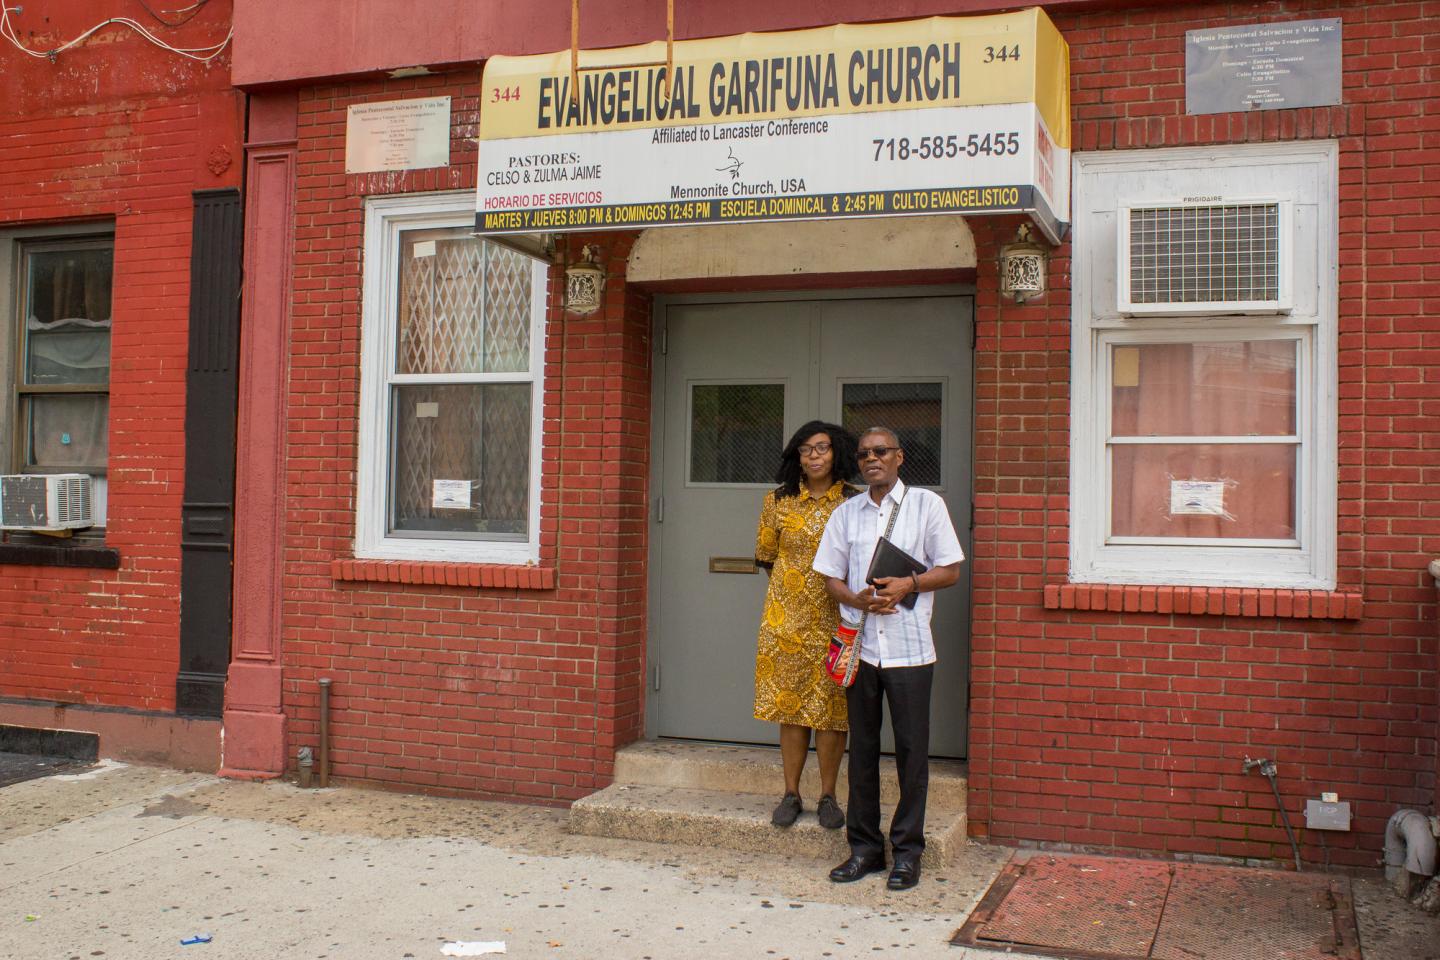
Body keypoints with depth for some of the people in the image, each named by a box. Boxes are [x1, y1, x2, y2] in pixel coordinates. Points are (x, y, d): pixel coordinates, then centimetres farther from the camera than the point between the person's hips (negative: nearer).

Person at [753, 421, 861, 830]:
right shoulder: (777, 502, 5)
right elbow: (766, 555, 14)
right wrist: (793, 580, 12)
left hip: (836, 618, -1)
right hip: (787, 616, 1)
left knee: (831, 707, 2)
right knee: (790, 703, 5)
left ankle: (827, 796, 13)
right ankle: (791, 794, 15)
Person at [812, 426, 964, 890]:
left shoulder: (927, 504, 4)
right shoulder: (845, 513, 12)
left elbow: (950, 570, 3)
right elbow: (831, 577, 12)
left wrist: (908, 584, -14)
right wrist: (856, 599, -9)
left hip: (909, 647, -3)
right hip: (859, 644, 3)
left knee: (911, 748, 1)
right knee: (862, 747, 7)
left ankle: (908, 850, 11)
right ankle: (864, 846, 17)